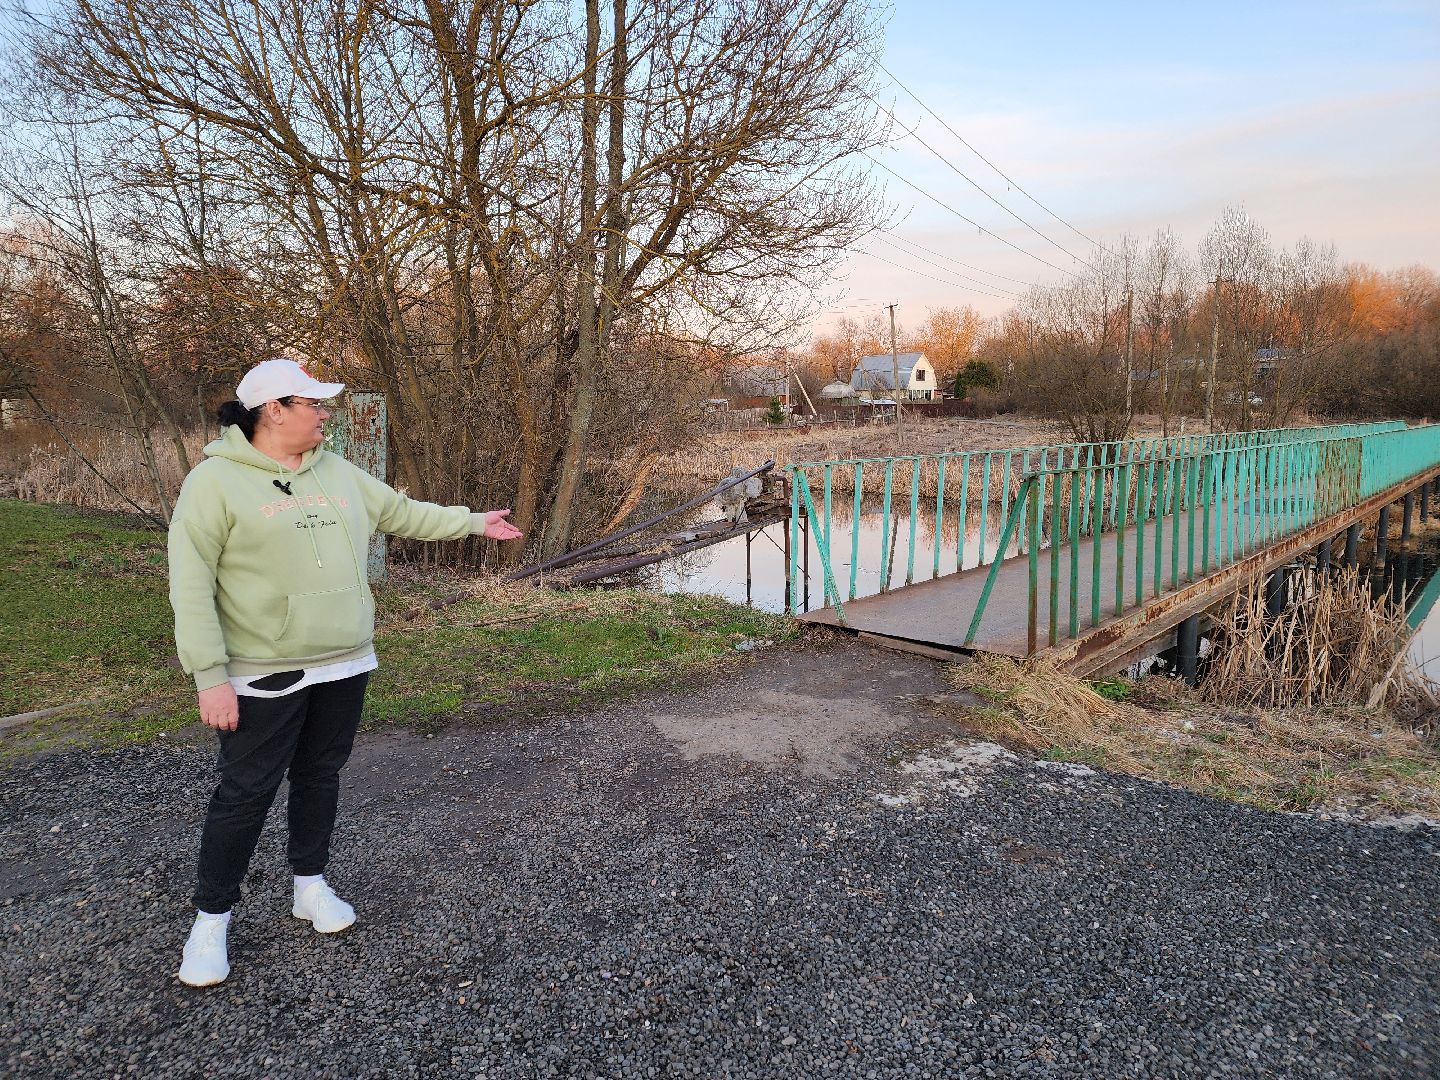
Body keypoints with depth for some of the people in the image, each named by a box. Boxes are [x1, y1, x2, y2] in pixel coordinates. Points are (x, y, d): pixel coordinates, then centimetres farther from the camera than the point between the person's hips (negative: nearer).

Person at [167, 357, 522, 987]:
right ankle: (211, 919, 21)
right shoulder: (215, 482, -12)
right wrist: (209, 676, -18)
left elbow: (402, 513, 19)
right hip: (265, 675, -5)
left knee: (320, 775, 17)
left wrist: (474, 523, 21)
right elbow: (191, 588, -14)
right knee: (246, 792, 3)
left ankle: (311, 886, 34)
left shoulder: (337, 474, 7)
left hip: (344, 665, 6)